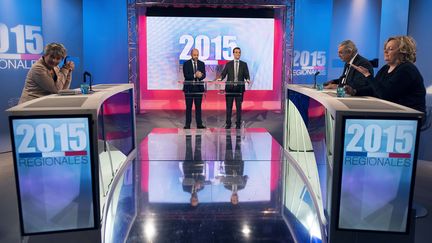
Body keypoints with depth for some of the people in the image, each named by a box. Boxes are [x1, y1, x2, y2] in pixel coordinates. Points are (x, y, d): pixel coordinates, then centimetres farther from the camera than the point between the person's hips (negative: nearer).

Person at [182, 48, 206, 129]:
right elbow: (186, 75, -10)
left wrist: (200, 76, -23)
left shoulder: (201, 64, 9)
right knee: (188, 107, 2)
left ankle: (199, 124, 9)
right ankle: (187, 124, 7)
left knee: (198, 107, 5)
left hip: (199, 87, 2)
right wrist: (195, 75, -23)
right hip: (189, 88, -2)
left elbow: (204, 75, -1)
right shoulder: (186, 64, 0)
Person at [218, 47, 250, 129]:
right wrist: (220, 78, -18)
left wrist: (247, 79, -18)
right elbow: (223, 73, 3)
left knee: (239, 107, 2)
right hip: (230, 88, 0)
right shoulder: (228, 64, 8)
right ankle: (228, 123, 10)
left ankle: (238, 124, 10)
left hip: (239, 88, 0)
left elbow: (246, 75, 4)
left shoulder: (244, 64, 9)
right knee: (229, 106, 3)